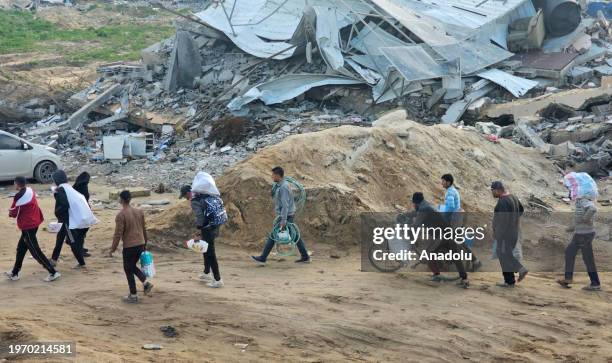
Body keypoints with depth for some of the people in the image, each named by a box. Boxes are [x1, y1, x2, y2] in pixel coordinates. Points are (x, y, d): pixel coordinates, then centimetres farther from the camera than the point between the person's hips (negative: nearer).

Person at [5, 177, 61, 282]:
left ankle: (53, 272, -4)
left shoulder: (19, 196, -20)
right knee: (21, 249, 18)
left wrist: (10, 212, 13)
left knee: (35, 252, -3)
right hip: (34, 223, 9)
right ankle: (15, 273, 27)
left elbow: (13, 213, -8)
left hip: (27, 227, -9)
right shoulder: (30, 190, 3)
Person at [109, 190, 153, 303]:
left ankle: (133, 296, 13)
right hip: (140, 244, 6)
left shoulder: (121, 215, -14)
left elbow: (118, 234, -15)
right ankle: (146, 283, 7)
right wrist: (145, 244, 25)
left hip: (129, 246, -6)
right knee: (133, 266, 25)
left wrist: (112, 249, -6)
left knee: (128, 270, 8)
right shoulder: (139, 212, 5)